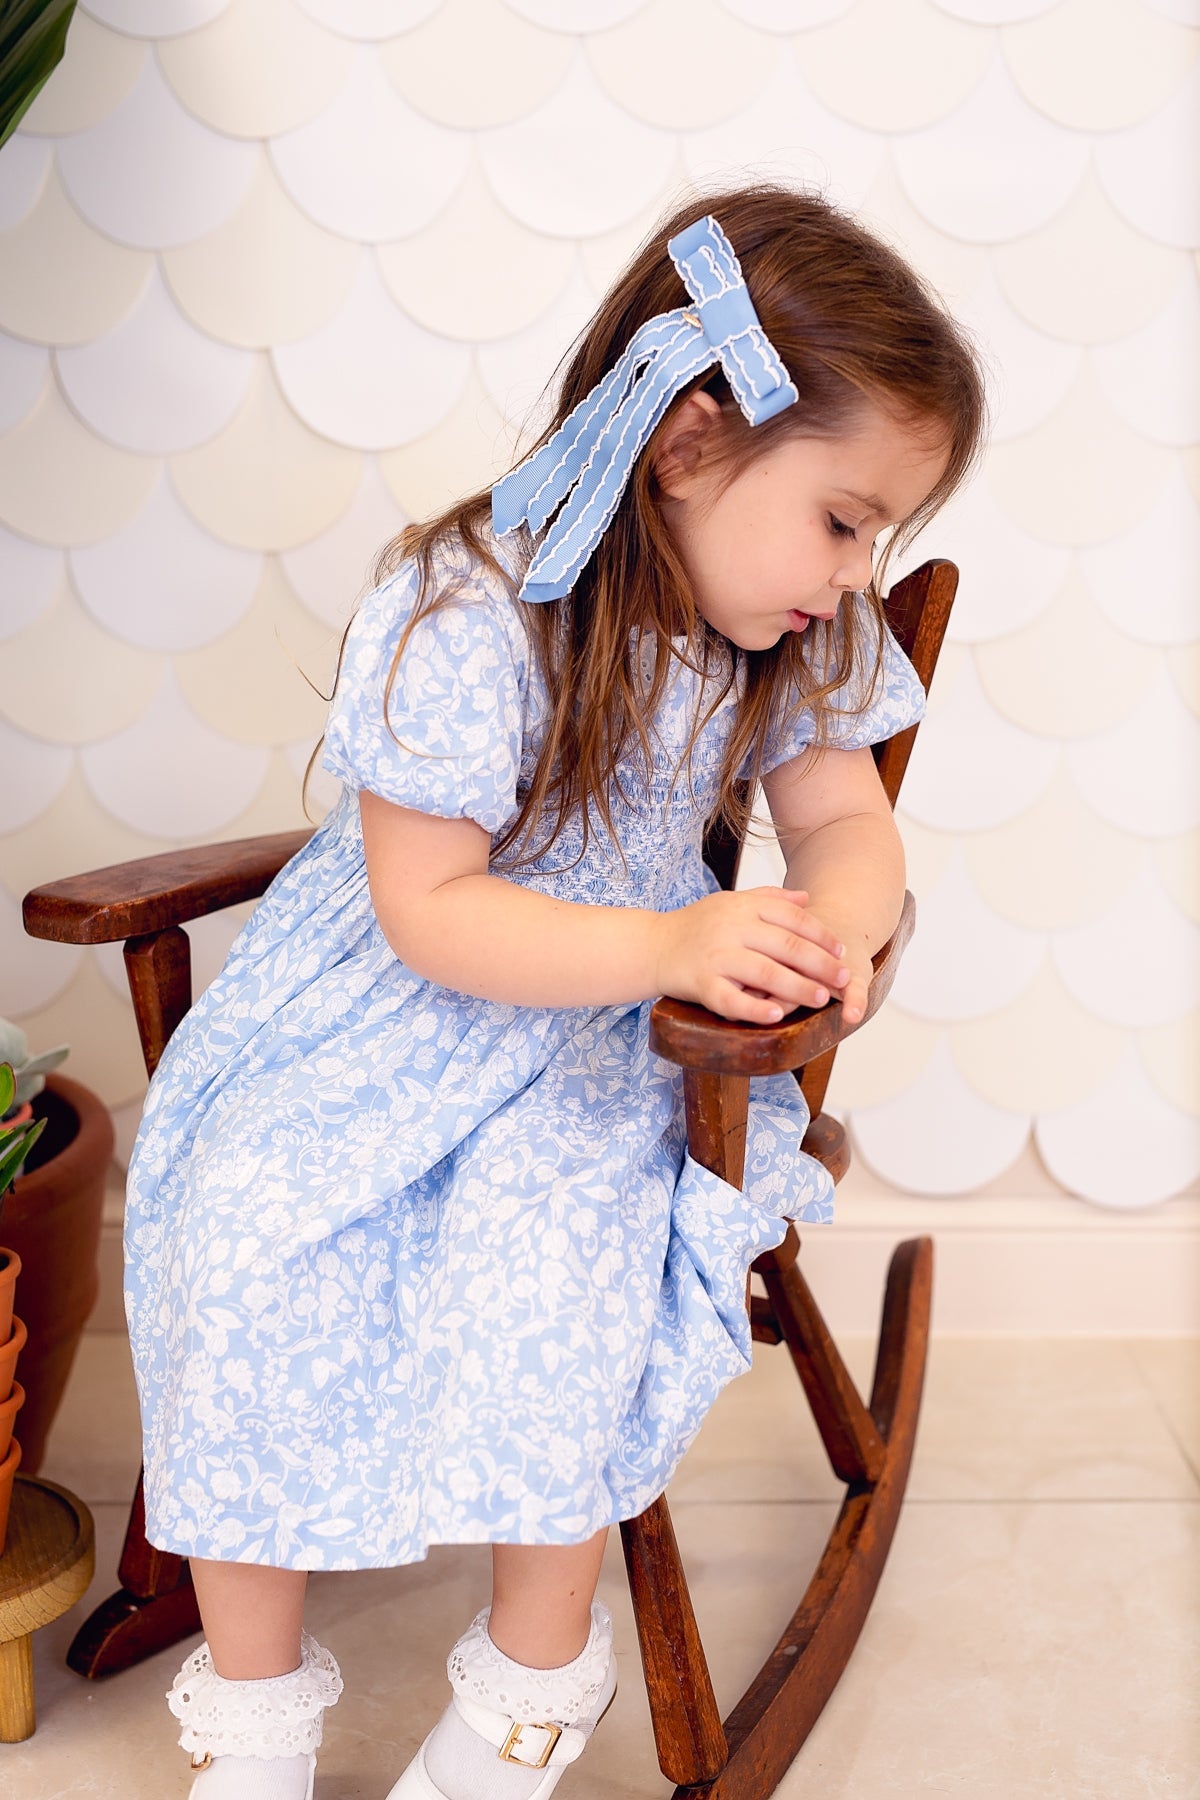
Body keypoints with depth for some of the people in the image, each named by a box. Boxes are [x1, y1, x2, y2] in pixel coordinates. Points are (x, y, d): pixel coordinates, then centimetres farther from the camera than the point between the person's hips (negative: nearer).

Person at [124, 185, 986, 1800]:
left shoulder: (799, 643, -4)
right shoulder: (470, 619, -22)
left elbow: (847, 821, 0)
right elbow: (430, 912, -21)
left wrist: (832, 927, -25)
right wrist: (672, 944, -33)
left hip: (613, 1024, 2)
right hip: (390, 1004, -2)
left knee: (549, 1260, -26)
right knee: (246, 1241, -22)